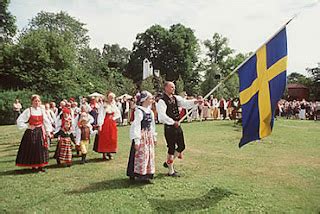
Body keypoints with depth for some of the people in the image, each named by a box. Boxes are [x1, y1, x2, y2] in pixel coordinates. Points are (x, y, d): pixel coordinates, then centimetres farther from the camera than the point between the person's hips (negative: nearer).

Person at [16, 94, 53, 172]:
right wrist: (28, 126, -9)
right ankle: (33, 166, 13)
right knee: (32, 149, 2)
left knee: (41, 148, 4)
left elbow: (46, 121, 9)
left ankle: (40, 166, 13)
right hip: (31, 132, -3)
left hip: (40, 132, 4)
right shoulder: (28, 111, -7)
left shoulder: (41, 110, 5)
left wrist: (48, 131, 4)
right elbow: (19, 121, -8)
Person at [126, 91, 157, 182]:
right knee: (141, 155, -5)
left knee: (150, 155, 11)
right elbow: (136, 126, -17)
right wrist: (136, 140, -20)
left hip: (149, 136, 8)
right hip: (142, 136, -8)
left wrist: (154, 137, 19)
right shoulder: (139, 111, -14)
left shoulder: (150, 112, 11)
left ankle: (147, 174, 22)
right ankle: (140, 175, 6)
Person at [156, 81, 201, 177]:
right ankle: (171, 171, 18)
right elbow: (162, 116, -22)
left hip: (177, 126, 8)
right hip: (169, 127, -8)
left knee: (181, 146, 14)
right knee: (171, 149, 1)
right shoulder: (162, 101, -14)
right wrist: (173, 122, -21)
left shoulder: (176, 98, 9)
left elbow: (185, 103, -1)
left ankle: (168, 162, 34)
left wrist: (195, 102, -18)